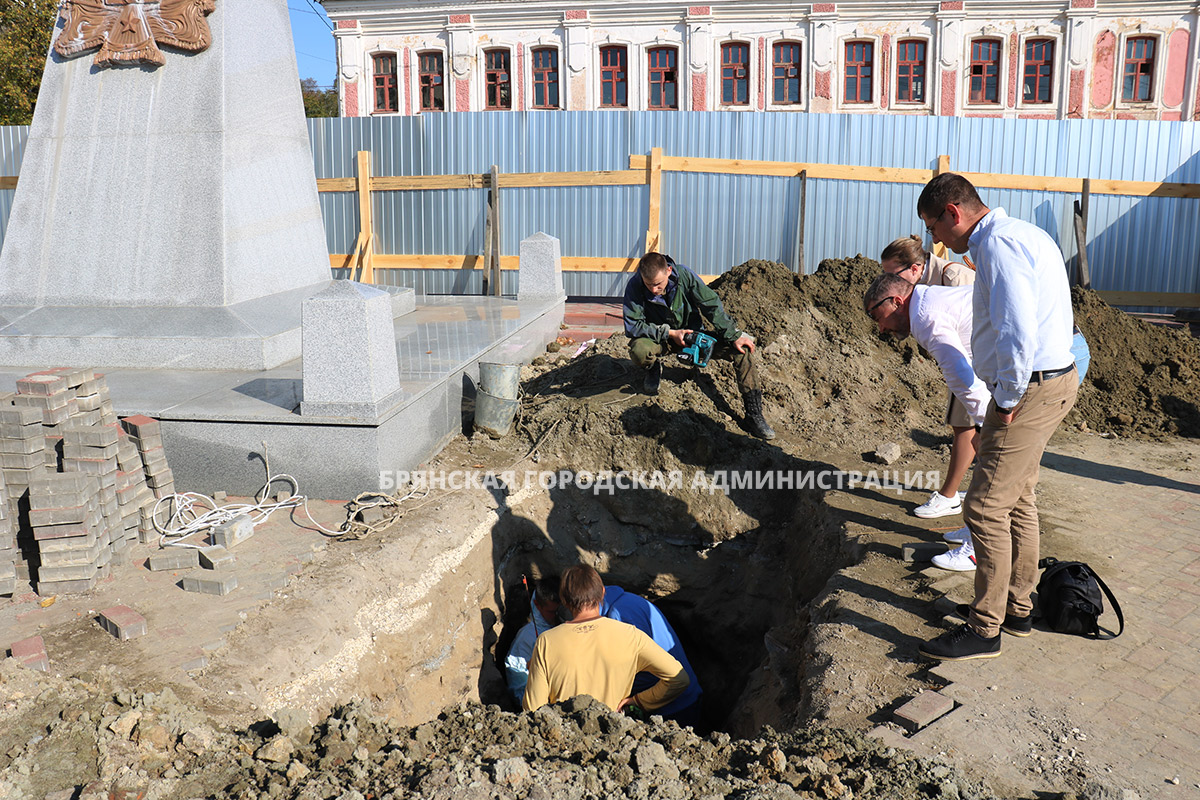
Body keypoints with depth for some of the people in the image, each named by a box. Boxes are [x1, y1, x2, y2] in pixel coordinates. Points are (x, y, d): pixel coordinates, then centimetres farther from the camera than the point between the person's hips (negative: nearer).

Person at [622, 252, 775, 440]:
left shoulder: (684, 275, -20)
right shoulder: (634, 287, -23)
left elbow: (712, 305, -12)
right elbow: (632, 327, -21)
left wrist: (734, 336, -14)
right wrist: (669, 333, -25)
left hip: (692, 332, 2)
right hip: (659, 338, -1)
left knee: (743, 349, -16)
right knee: (639, 351, -38)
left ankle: (754, 415, -10)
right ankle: (654, 369, 3)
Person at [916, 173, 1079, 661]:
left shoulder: (998, 244, -18)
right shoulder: (1025, 235, 16)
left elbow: (1017, 333, -27)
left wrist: (1006, 401, -17)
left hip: (1031, 389, -11)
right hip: (1054, 378, 11)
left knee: (985, 507, -6)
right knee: (1017, 501, 19)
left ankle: (984, 629, 4)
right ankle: (1018, 609, 32)